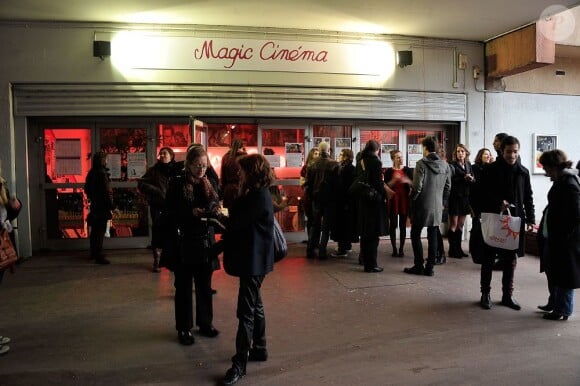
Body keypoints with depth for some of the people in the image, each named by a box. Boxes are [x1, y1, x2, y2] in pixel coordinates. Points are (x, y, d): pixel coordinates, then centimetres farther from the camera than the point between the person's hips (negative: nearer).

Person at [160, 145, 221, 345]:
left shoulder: (209, 183, 7)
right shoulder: (177, 183, -6)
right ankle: (184, 328, 19)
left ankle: (205, 323, 30)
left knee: (205, 286, 14)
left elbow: (215, 207, 11)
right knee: (184, 287, 7)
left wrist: (215, 211, -11)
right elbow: (169, 213, -8)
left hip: (205, 242, 4)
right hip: (183, 243, -4)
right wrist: (191, 213, -21)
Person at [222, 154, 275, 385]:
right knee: (254, 305, 19)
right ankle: (259, 348, 32)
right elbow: (239, 219, 10)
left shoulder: (259, 196, -20)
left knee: (246, 310, -5)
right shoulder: (254, 194, 13)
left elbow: (236, 223, -19)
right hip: (252, 257, 11)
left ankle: (240, 363, 2)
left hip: (254, 259, -11)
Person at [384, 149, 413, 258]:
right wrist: (394, 180, -19)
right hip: (392, 200, -1)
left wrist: (408, 181, -17)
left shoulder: (408, 170, 6)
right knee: (393, 224, 0)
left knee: (403, 225, 3)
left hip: (405, 200, 1)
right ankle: (394, 249, 7)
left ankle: (401, 249, 9)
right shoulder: (388, 171, 2)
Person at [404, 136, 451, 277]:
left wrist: (412, 198, 0)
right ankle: (430, 267, 12)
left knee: (415, 235, 6)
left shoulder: (422, 163, -12)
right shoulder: (444, 165, 4)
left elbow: (417, 186, -15)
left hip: (422, 205, -5)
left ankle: (419, 266, 6)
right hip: (437, 207, 5)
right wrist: (442, 201, 17)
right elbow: (448, 186, 8)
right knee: (433, 237, 9)